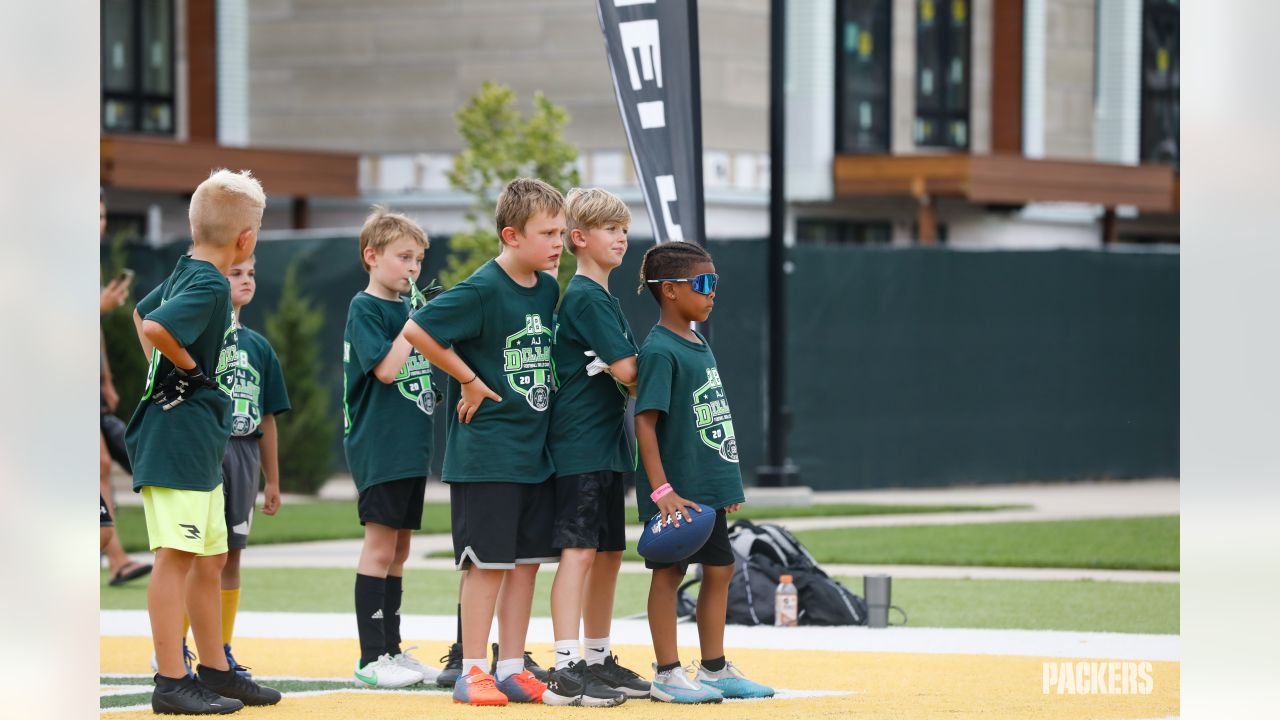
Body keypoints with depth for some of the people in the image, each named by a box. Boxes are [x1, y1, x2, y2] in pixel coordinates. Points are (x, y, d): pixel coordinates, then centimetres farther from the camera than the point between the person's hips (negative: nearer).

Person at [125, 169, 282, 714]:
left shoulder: (185, 274, 13)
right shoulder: (210, 286, -16)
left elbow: (141, 312, 30)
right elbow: (154, 326, -33)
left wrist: (162, 366, 20)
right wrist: (185, 364, -16)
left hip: (200, 440, 10)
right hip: (178, 437, -10)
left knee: (211, 560, 16)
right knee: (177, 556, -9)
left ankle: (215, 672, 25)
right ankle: (171, 683, -10)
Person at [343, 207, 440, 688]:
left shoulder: (409, 308, 14)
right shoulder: (365, 308, -9)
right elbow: (386, 368, -21)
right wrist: (415, 321, -17)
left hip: (412, 445, 8)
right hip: (377, 445, -8)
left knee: (398, 550, 11)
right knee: (380, 546, -7)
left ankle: (391, 649, 17)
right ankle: (371, 658, -4)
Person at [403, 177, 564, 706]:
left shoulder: (548, 290, 8)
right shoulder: (482, 290, -15)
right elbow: (416, 330, -18)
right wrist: (469, 380, -13)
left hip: (535, 450, 7)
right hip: (486, 449, -7)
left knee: (527, 560, 9)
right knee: (488, 561, -5)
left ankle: (511, 669, 15)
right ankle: (471, 672, 1)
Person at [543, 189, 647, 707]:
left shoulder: (604, 298, 19)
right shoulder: (584, 296, -12)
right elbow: (625, 369, -16)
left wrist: (637, 385, 0)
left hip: (607, 445, 10)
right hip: (580, 445, -10)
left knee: (609, 553, 14)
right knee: (579, 550, -13)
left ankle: (597, 662, 22)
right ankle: (565, 672, -16)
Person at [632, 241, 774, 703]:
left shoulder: (699, 344, 12)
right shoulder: (659, 351, -15)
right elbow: (645, 421, -20)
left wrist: (727, 483, 19)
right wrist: (661, 490, -25)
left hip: (708, 487, 9)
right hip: (677, 489, -9)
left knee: (719, 569, 12)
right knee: (669, 572, -1)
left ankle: (715, 669, 22)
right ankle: (666, 674, 5)